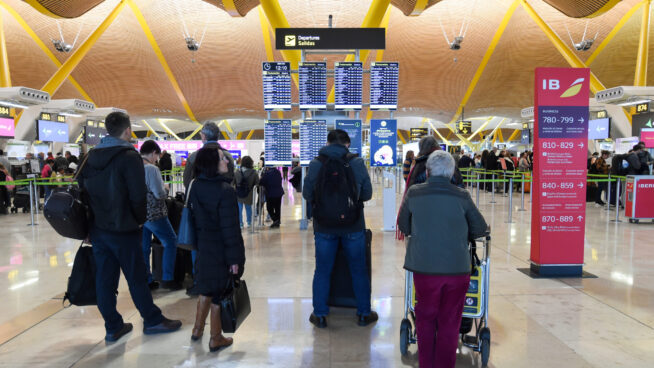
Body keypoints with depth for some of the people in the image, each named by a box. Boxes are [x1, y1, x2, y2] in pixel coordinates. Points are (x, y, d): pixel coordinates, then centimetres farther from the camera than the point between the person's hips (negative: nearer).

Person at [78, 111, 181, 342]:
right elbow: (138, 195, -18)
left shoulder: (91, 156, 8)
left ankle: (113, 327, 21)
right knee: (137, 277, 4)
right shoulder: (129, 157, -14)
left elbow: (81, 188, 11)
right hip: (123, 229, -6)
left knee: (104, 279, 11)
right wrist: (141, 219, -2)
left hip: (97, 228, 7)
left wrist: (96, 215, 14)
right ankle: (152, 320, 17)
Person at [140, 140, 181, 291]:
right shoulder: (151, 169, -18)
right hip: (153, 214, -8)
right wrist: (166, 188, 1)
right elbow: (159, 194, -20)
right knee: (171, 241, 5)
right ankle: (167, 279, 7)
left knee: (144, 246, 13)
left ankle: (146, 280, 20)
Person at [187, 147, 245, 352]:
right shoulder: (225, 190, -21)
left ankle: (198, 329, 38)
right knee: (219, 293, 7)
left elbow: (193, 216, 9)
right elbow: (229, 227, -21)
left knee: (206, 289, 23)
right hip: (221, 250, -7)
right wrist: (234, 258, -17)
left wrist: (199, 241, 18)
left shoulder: (195, 186, 1)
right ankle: (216, 339, 21)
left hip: (204, 246, 7)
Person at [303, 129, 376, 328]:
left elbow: (307, 194, 1)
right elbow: (367, 194, 1)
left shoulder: (316, 164, -6)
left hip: (324, 227, 0)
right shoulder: (357, 163, -6)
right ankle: (364, 314, 26)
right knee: (359, 270, 14)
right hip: (353, 226, 0)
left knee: (322, 271, 13)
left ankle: (320, 315, 22)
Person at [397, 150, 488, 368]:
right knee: (450, 322, 13)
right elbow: (480, 229, 5)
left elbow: (404, 226, 9)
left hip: (425, 268, 1)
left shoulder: (414, 194, -3)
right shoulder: (462, 197, -4)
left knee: (426, 318, 18)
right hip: (457, 269, 0)